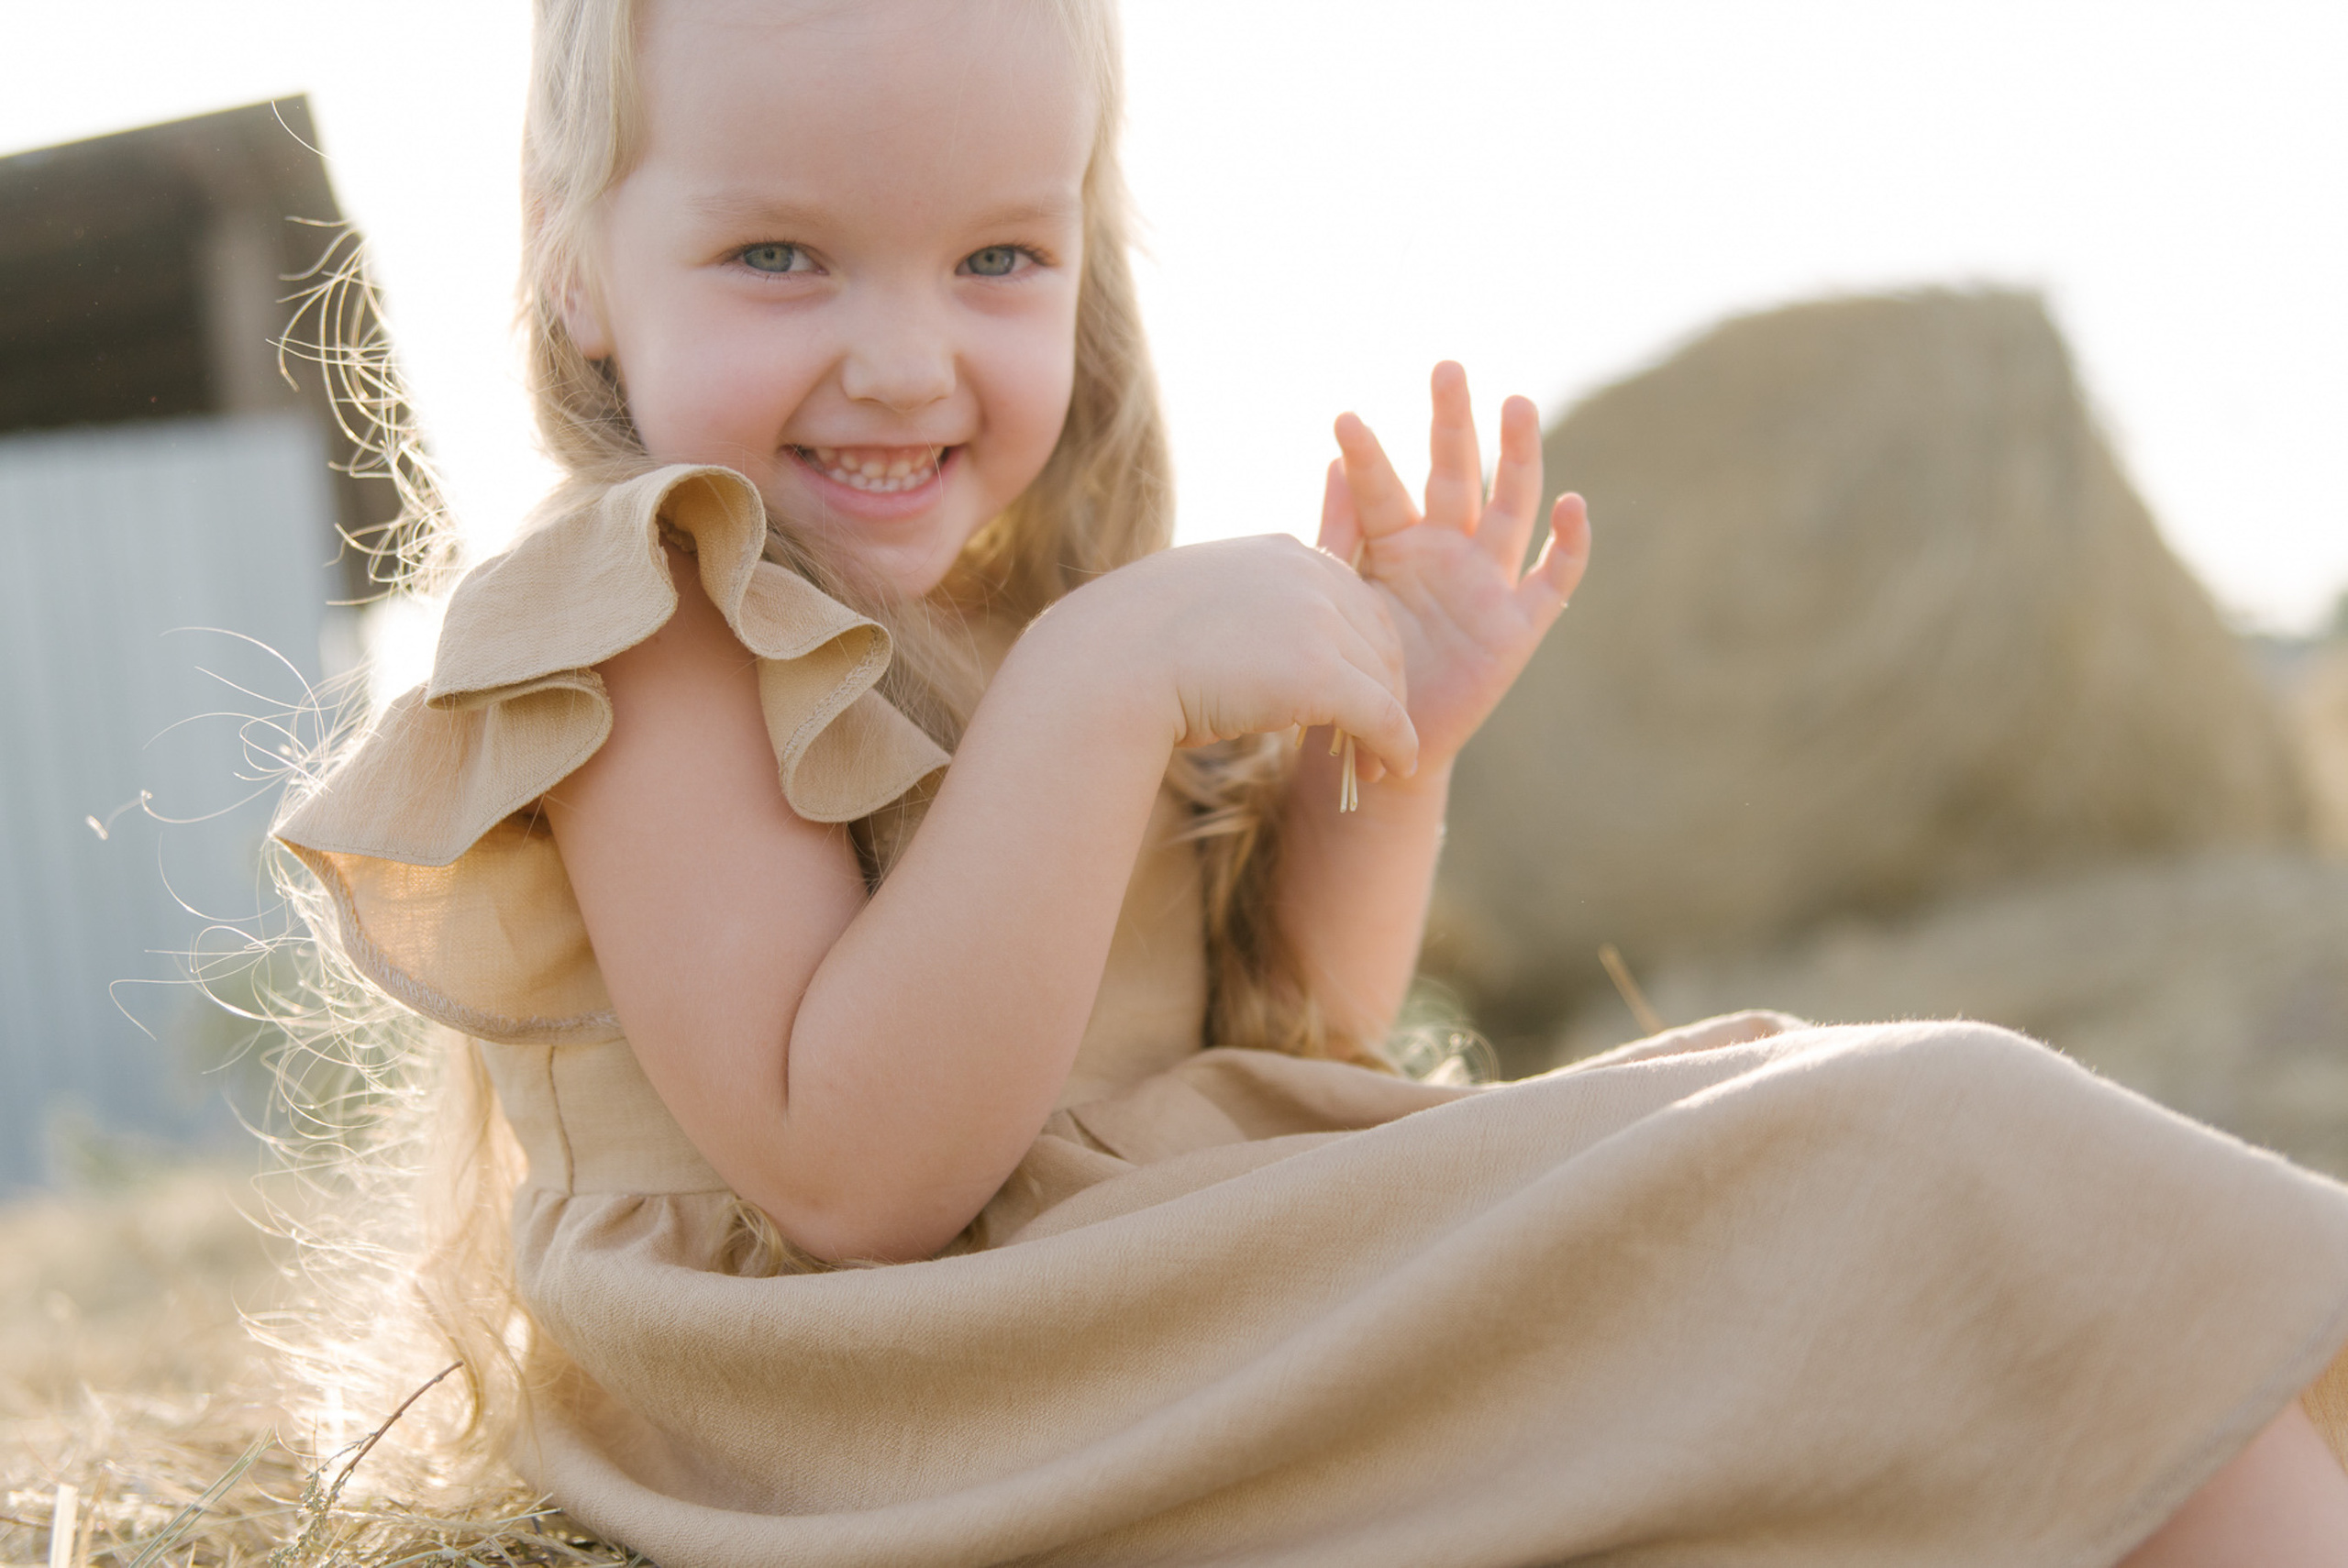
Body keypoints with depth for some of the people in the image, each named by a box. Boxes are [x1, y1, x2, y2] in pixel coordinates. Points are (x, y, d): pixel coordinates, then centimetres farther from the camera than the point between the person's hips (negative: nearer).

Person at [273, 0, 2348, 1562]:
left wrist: (1382, 756, -5)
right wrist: (1102, 692, -27)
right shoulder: (641, 637, -13)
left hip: (1191, 1256, 8)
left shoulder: (1045, 584, 10)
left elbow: (1286, 1042, 12)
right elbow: (855, 1177, -24)